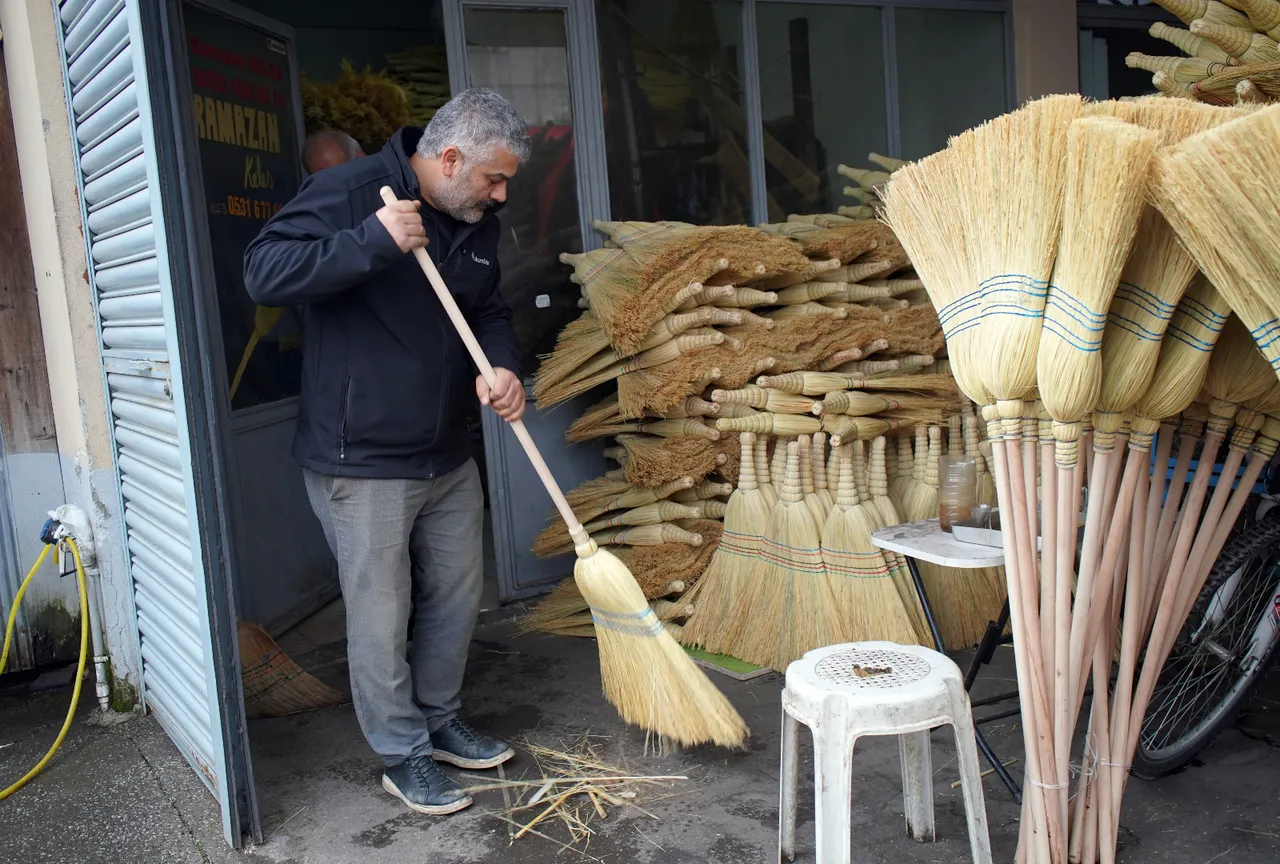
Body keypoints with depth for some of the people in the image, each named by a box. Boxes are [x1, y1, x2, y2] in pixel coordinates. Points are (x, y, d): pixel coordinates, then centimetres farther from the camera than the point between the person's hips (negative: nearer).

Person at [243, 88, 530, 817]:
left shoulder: (476, 222, 7)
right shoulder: (345, 194, -15)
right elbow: (265, 273, -22)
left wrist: (503, 368, -6)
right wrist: (371, 242, -31)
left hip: (448, 456, 8)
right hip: (361, 463, -7)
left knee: (457, 597, 18)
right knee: (381, 619, 4)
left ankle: (440, 721, 39)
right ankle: (403, 756, 24)